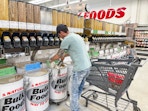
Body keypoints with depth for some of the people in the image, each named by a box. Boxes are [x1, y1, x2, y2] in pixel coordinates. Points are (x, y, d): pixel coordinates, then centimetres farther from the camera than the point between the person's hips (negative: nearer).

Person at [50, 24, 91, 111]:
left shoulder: (67, 39, -12)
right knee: (80, 88, 24)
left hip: (79, 69, -9)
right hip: (87, 66, 9)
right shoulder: (77, 36, 15)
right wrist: (65, 55, 35)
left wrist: (51, 59, 18)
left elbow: (58, 55, -1)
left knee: (74, 91, 9)